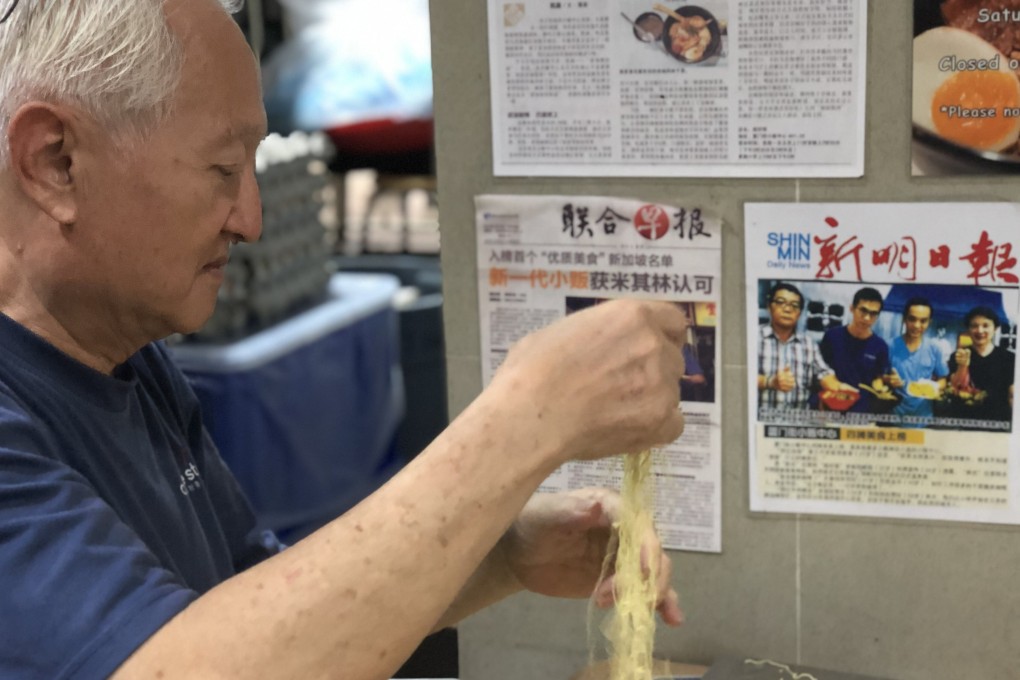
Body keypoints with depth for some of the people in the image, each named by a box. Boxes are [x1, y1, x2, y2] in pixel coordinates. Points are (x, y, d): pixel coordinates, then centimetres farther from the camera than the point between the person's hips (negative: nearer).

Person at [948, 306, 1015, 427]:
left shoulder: (1008, 359, 2)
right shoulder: (958, 357, 2)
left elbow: (1013, 396, 3)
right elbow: (956, 390, -5)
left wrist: (1015, 423, -5)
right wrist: (962, 366, -19)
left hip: (998, 423, 0)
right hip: (962, 422, 0)